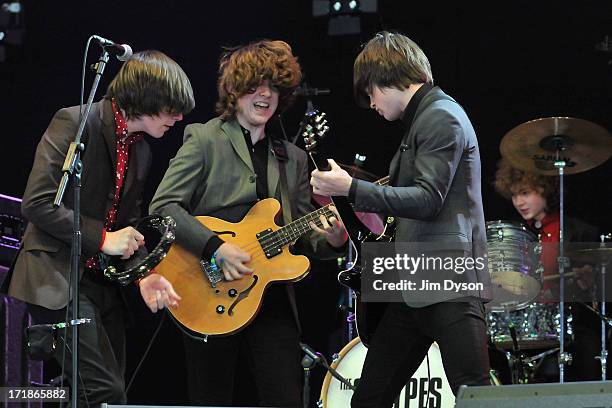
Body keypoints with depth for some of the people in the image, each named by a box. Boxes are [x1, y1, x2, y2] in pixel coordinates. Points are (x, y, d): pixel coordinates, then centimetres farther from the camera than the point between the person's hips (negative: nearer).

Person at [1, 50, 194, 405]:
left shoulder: (141, 151, 15)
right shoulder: (75, 123, -10)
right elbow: (37, 203, -16)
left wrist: (144, 273, 0)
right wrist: (101, 239, -16)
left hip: (105, 285, 9)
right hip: (58, 280, -9)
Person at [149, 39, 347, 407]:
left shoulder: (293, 159, 17)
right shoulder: (205, 140, 1)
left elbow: (302, 235, 17)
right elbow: (163, 206, -9)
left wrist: (332, 239, -5)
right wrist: (215, 247, -20)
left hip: (273, 303, 4)